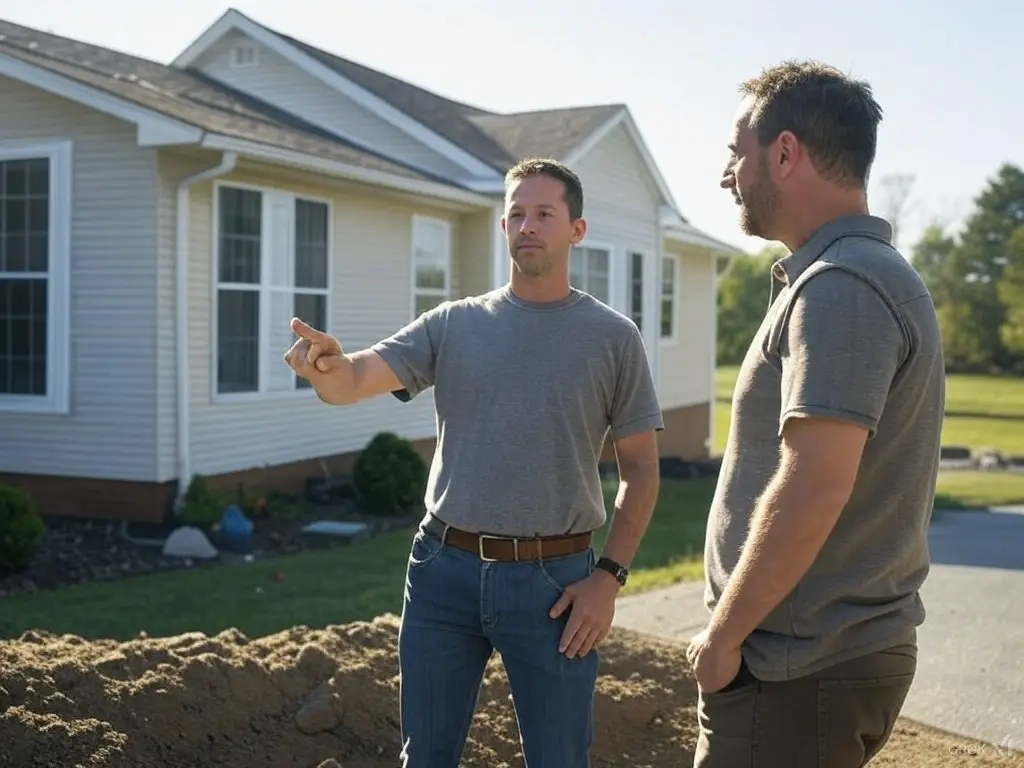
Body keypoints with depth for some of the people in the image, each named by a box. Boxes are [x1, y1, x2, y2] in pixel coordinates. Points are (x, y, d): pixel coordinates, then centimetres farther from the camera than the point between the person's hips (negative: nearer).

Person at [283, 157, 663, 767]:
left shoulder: (614, 337, 1)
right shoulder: (454, 324, 4)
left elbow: (641, 469, 3)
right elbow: (354, 381, -7)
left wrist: (609, 575, -7)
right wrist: (329, 365, -31)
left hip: (554, 578, -2)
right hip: (445, 568, 2)